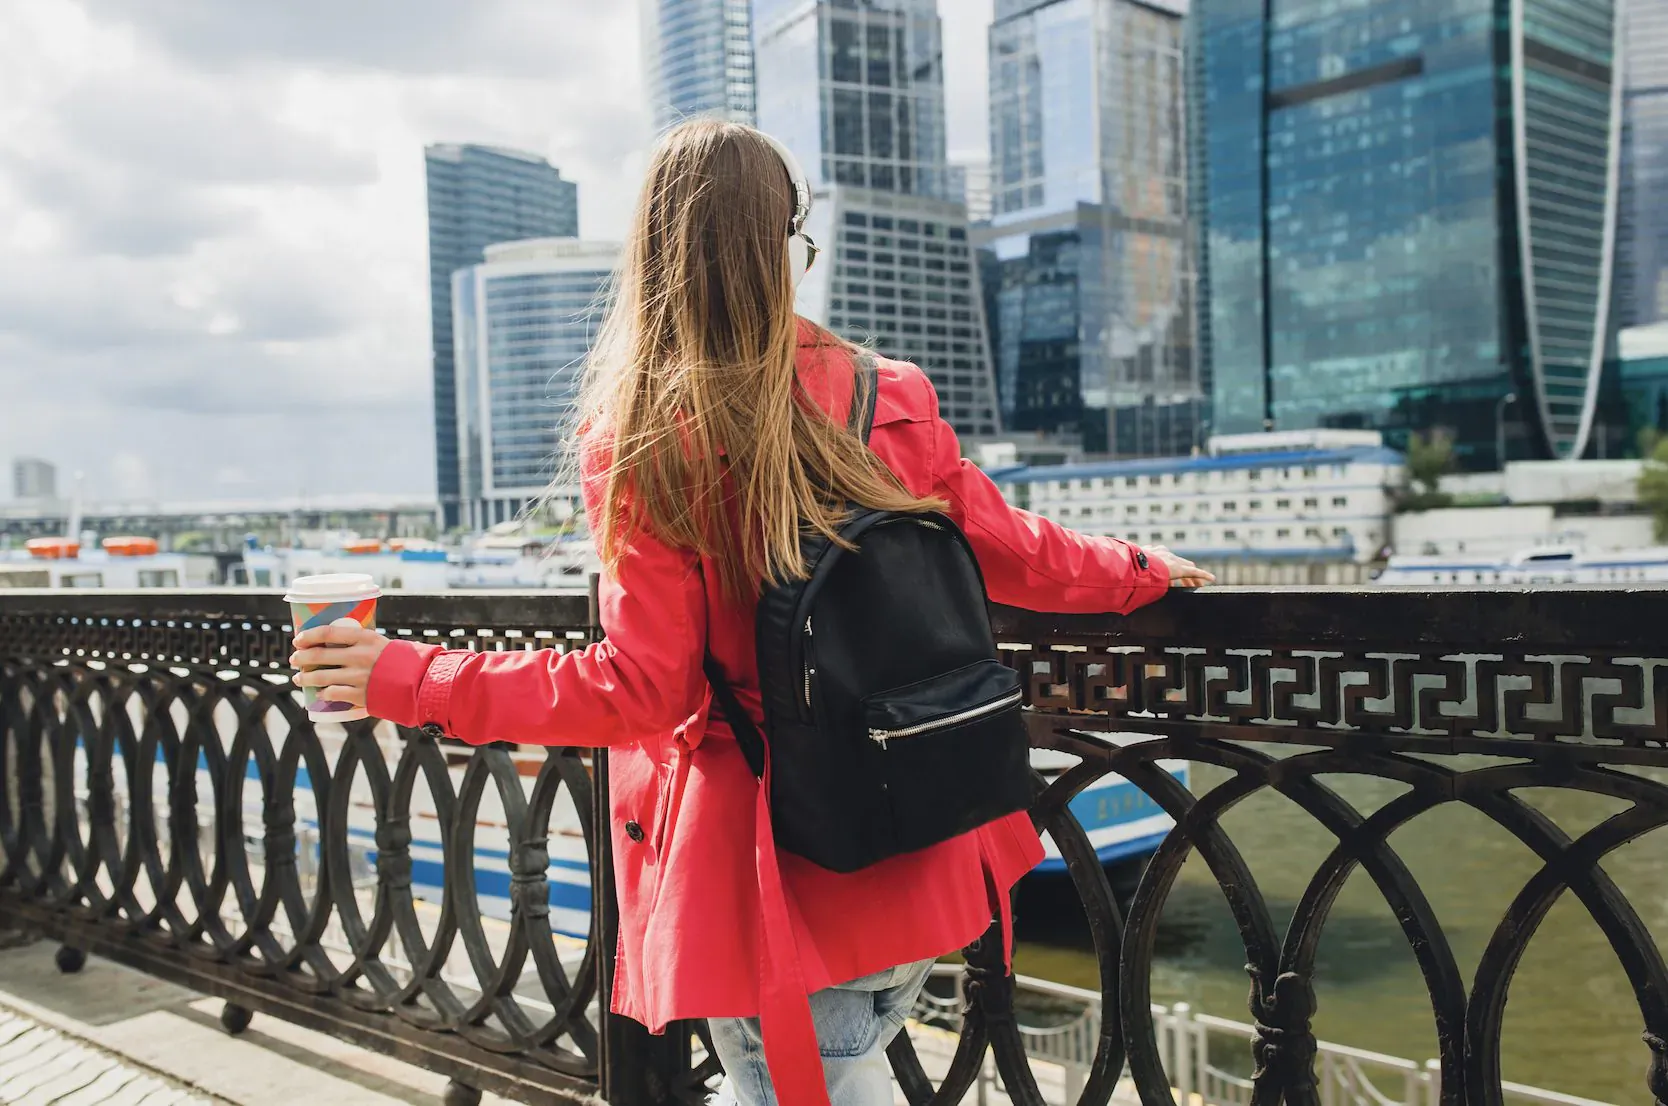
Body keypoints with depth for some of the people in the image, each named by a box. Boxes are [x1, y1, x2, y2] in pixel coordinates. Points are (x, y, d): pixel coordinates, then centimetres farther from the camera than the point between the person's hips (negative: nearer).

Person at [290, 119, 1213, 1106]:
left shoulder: (639, 446, -16)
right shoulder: (893, 403, -4)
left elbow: (642, 689, -16)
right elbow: (1014, 557, 7)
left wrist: (412, 679, -8)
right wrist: (1144, 572, 27)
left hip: (772, 870, -4)